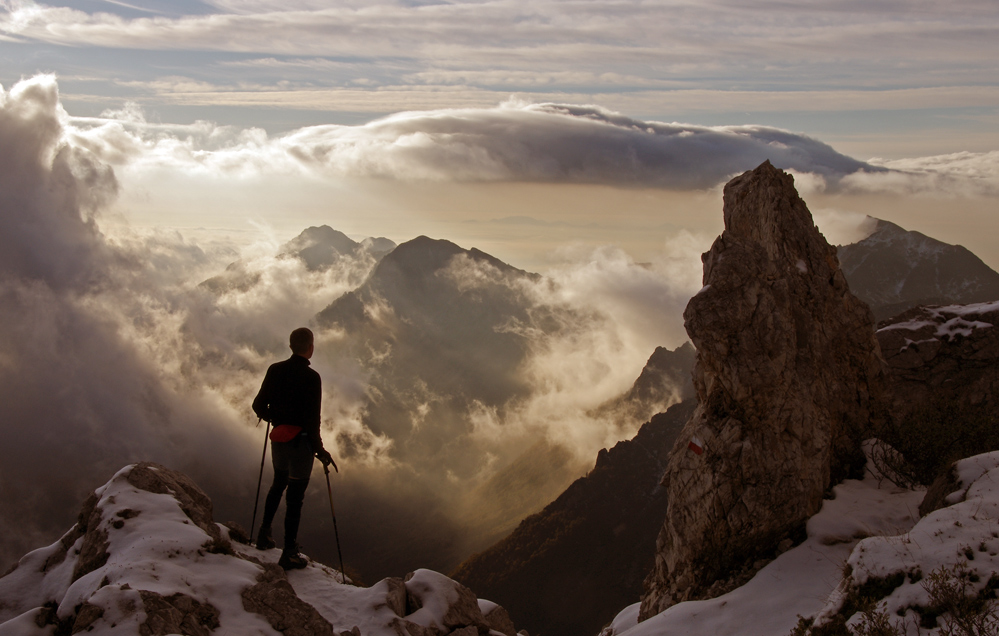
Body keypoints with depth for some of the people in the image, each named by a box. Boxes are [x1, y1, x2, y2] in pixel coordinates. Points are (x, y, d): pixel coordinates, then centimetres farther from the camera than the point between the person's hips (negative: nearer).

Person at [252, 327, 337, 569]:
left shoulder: (275, 370, -3)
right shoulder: (311, 377, -21)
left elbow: (258, 405, 2)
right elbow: (312, 420, -22)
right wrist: (320, 450, -10)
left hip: (278, 439, 6)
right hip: (300, 443, -6)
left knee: (278, 484, 29)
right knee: (295, 496, 5)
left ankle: (265, 532, 36)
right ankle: (289, 553, 13)